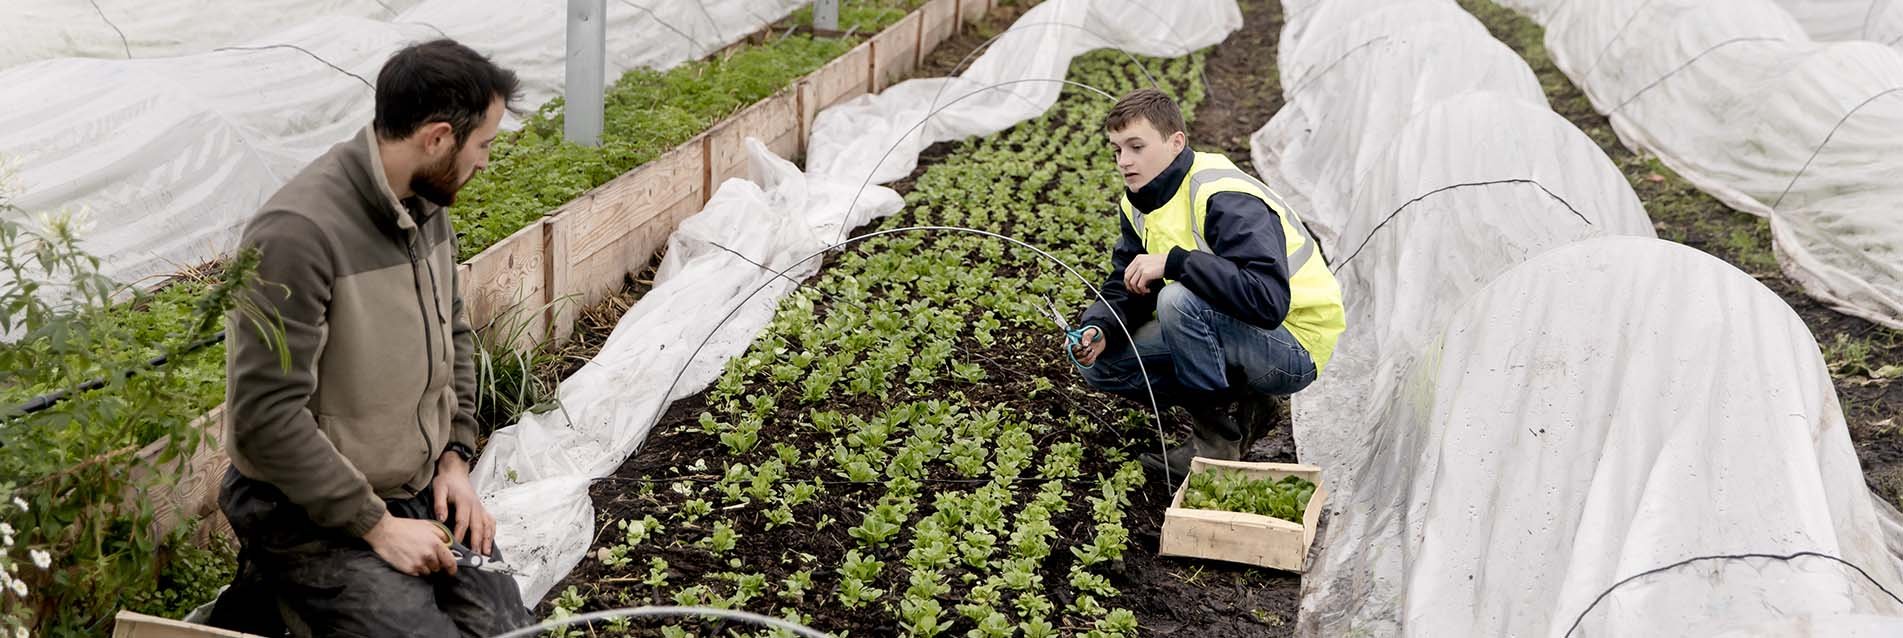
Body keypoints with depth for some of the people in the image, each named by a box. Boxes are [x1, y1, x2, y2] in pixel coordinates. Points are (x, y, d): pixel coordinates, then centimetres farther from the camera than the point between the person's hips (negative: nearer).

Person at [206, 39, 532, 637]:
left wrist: (455, 457, 4)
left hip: (420, 487, 8)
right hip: (310, 507, -7)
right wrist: (377, 526, -21)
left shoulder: (426, 203, 1)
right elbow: (267, 417, -25)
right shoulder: (299, 232, -25)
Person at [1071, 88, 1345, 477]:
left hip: (1294, 349, -9)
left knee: (1179, 300, -34)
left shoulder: (1226, 200, -26)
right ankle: (1241, 406, 4)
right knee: (1101, 363, -1)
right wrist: (1099, 330, -16)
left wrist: (1174, 262, -37)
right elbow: (1125, 289, 6)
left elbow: (1268, 300, -38)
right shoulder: (1138, 203, 1)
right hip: (1230, 332, 9)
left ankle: (1217, 441, -17)